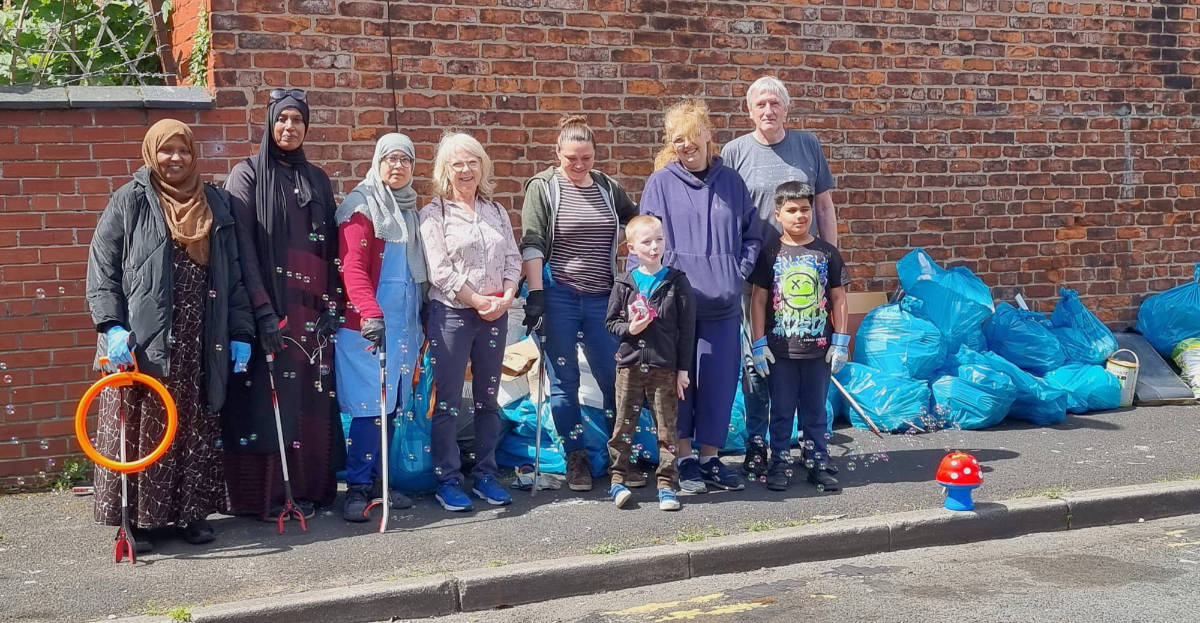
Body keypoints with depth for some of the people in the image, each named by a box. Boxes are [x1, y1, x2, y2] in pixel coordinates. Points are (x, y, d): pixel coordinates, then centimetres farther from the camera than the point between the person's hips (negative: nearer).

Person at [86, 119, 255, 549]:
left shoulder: (216, 204, 12)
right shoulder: (130, 202, 2)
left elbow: (232, 276, 12)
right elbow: (102, 268, -2)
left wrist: (239, 333, 6)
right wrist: (112, 326, -14)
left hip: (201, 344, 4)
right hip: (142, 341, -3)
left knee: (196, 429, 9)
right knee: (140, 429, -1)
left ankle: (190, 512, 20)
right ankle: (135, 517, 8)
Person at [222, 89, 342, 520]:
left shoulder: (318, 179, 14)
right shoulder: (247, 174, 1)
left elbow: (331, 248, 13)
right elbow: (243, 249, -7)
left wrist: (332, 304, 1)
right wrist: (263, 311, -16)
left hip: (313, 310, 4)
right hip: (270, 308, -4)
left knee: (311, 399, 3)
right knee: (268, 398, -5)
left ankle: (306, 487, 11)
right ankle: (262, 495, 1)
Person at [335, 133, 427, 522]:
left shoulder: (409, 208, 17)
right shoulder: (362, 206, -7)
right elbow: (352, 268, -16)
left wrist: (422, 320, 22)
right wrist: (370, 314, -28)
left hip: (404, 324, 7)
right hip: (369, 325, -7)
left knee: (392, 405, 10)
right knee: (369, 406, -8)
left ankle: (379, 480, 19)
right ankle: (356, 488, 1)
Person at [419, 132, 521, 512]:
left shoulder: (496, 212, 13)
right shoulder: (434, 214, -2)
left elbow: (513, 259, 11)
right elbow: (440, 270, -10)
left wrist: (507, 296, -7)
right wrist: (479, 302, -13)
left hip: (495, 315, 5)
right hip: (451, 313, -5)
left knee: (488, 398, 10)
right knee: (448, 401, -2)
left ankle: (485, 475, 19)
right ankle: (447, 481, 6)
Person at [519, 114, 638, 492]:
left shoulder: (608, 188, 10)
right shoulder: (542, 187, -1)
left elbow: (637, 221, 24)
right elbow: (531, 244, -7)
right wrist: (535, 294, -14)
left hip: (602, 298, 3)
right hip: (558, 296, -3)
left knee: (615, 379, 3)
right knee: (564, 382, 3)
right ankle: (576, 459, 14)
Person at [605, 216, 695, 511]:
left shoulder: (677, 282, 0)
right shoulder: (625, 284, 3)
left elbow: (687, 328, 0)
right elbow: (611, 321, 11)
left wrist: (683, 369, -2)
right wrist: (629, 329, -12)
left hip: (665, 368, -1)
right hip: (630, 364, 1)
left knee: (666, 428, 4)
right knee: (623, 425, 5)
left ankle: (666, 484, 11)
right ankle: (618, 479, 16)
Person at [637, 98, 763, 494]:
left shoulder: (731, 181, 9)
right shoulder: (660, 183, 1)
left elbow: (752, 235, 16)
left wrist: (740, 271, 3)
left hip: (722, 303, 3)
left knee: (719, 380, 6)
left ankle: (710, 458, 19)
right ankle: (683, 459, 13)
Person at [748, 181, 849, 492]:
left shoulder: (826, 253, 3)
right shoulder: (770, 253, -1)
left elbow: (838, 299, 5)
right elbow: (758, 299, 0)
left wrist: (840, 341, 1)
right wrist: (759, 343, -5)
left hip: (818, 349, 1)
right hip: (780, 349, -1)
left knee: (815, 411, 10)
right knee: (781, 411, 8)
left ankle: (817, 463, 19)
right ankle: (780, 464, 17)